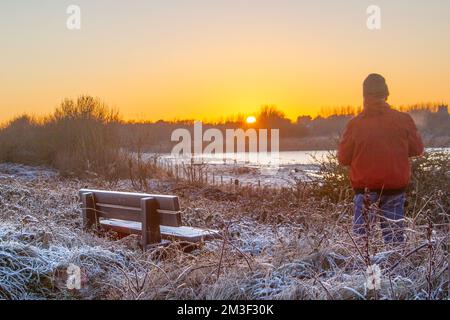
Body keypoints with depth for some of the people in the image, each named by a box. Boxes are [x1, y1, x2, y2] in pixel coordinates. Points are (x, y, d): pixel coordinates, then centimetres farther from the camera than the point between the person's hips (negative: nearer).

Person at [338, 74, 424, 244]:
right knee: (394, 233, 9)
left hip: (365, 188, -1)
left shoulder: (355, 123, -8)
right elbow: (417, 149, 3)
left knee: (361, 230, 6)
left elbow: (343, 158, -5)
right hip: (395, 186, 1)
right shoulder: (403, 119, -6)